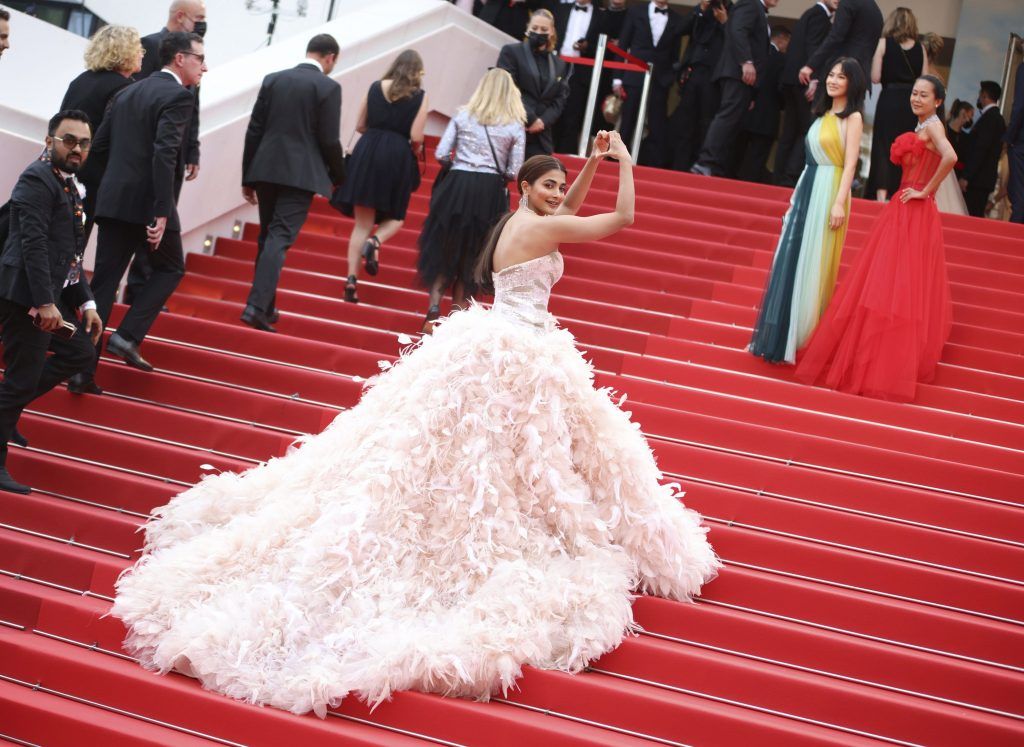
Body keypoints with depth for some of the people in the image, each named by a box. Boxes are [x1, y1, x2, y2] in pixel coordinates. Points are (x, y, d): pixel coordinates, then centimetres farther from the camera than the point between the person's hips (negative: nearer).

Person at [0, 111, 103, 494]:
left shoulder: (67, 185, 18)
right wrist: (44, 303, -26)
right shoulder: (38, 179, -12)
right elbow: (33, 244, -21)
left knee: (79, 353, 16)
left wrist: (85, 302, 16)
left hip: (50, 296, 10)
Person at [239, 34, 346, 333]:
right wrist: (339, 177, 8)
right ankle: (257, 306, -18)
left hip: (266, 170, 5)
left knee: (267, 237, 16)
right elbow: (329, 140, -8)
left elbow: (254, 131, 7)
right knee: (279, 239, -7)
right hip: (300, 174, -5)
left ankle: (266, 307, 22)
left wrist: (248, 177, 12)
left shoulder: (273, 79, 8)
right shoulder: (328, 87, -5)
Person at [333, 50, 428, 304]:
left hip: (368, 152, 3)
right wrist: (416, 151, 13)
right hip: (398, 157, -2)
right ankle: (375, 241, -14)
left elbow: (360, 126, 10)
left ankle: (351, 279, -2)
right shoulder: (420, 96, -2)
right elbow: (415, 137, -8)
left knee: (362, 223, 6)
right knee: (395, 216, 18)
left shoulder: (375, 87, 6)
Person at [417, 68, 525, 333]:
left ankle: (433, 313, 1)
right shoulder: (515, 127, 0)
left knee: (443, 250, 11)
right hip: (491, 193, 0)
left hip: (457, 187, 0)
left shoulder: (462, 116, 2)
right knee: (471, 255, 12)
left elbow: (440, 154, -2)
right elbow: (514, 172, -3)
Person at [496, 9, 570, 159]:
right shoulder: (511, 52, 4)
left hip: (541, 138, 4)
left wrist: (542, 121, -8)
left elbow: (560, 101, 12)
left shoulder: (559, 64, 17)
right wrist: (531, 119, -13)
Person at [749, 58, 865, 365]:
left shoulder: (852, 117, -7)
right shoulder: (824, 113, 14)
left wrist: (839, 202, -20)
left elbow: (850, 164, -13)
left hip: (828, 192, -8)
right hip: (807, 188, 8)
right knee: (791, 261, 10)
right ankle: (779, 335, 19)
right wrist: (798, 194, 15)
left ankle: (797, 338, 5)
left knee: (812, 266, -3)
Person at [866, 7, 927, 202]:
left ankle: (882, 197, -8)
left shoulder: (884, 43, -1)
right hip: (912, 104, 3)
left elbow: (875, 77, -5)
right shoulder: (920, 48, 5)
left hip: (890, 100, -3)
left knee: (883, 148, 1)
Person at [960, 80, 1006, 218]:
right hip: (985, 179, 10)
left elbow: (980, 149, -18)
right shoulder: (996, 118, 17)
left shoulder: (989, 118, -12)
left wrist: (966, 177, -19)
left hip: (978, 179, -10)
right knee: (976, 216, 8)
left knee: (972, 217, -12)